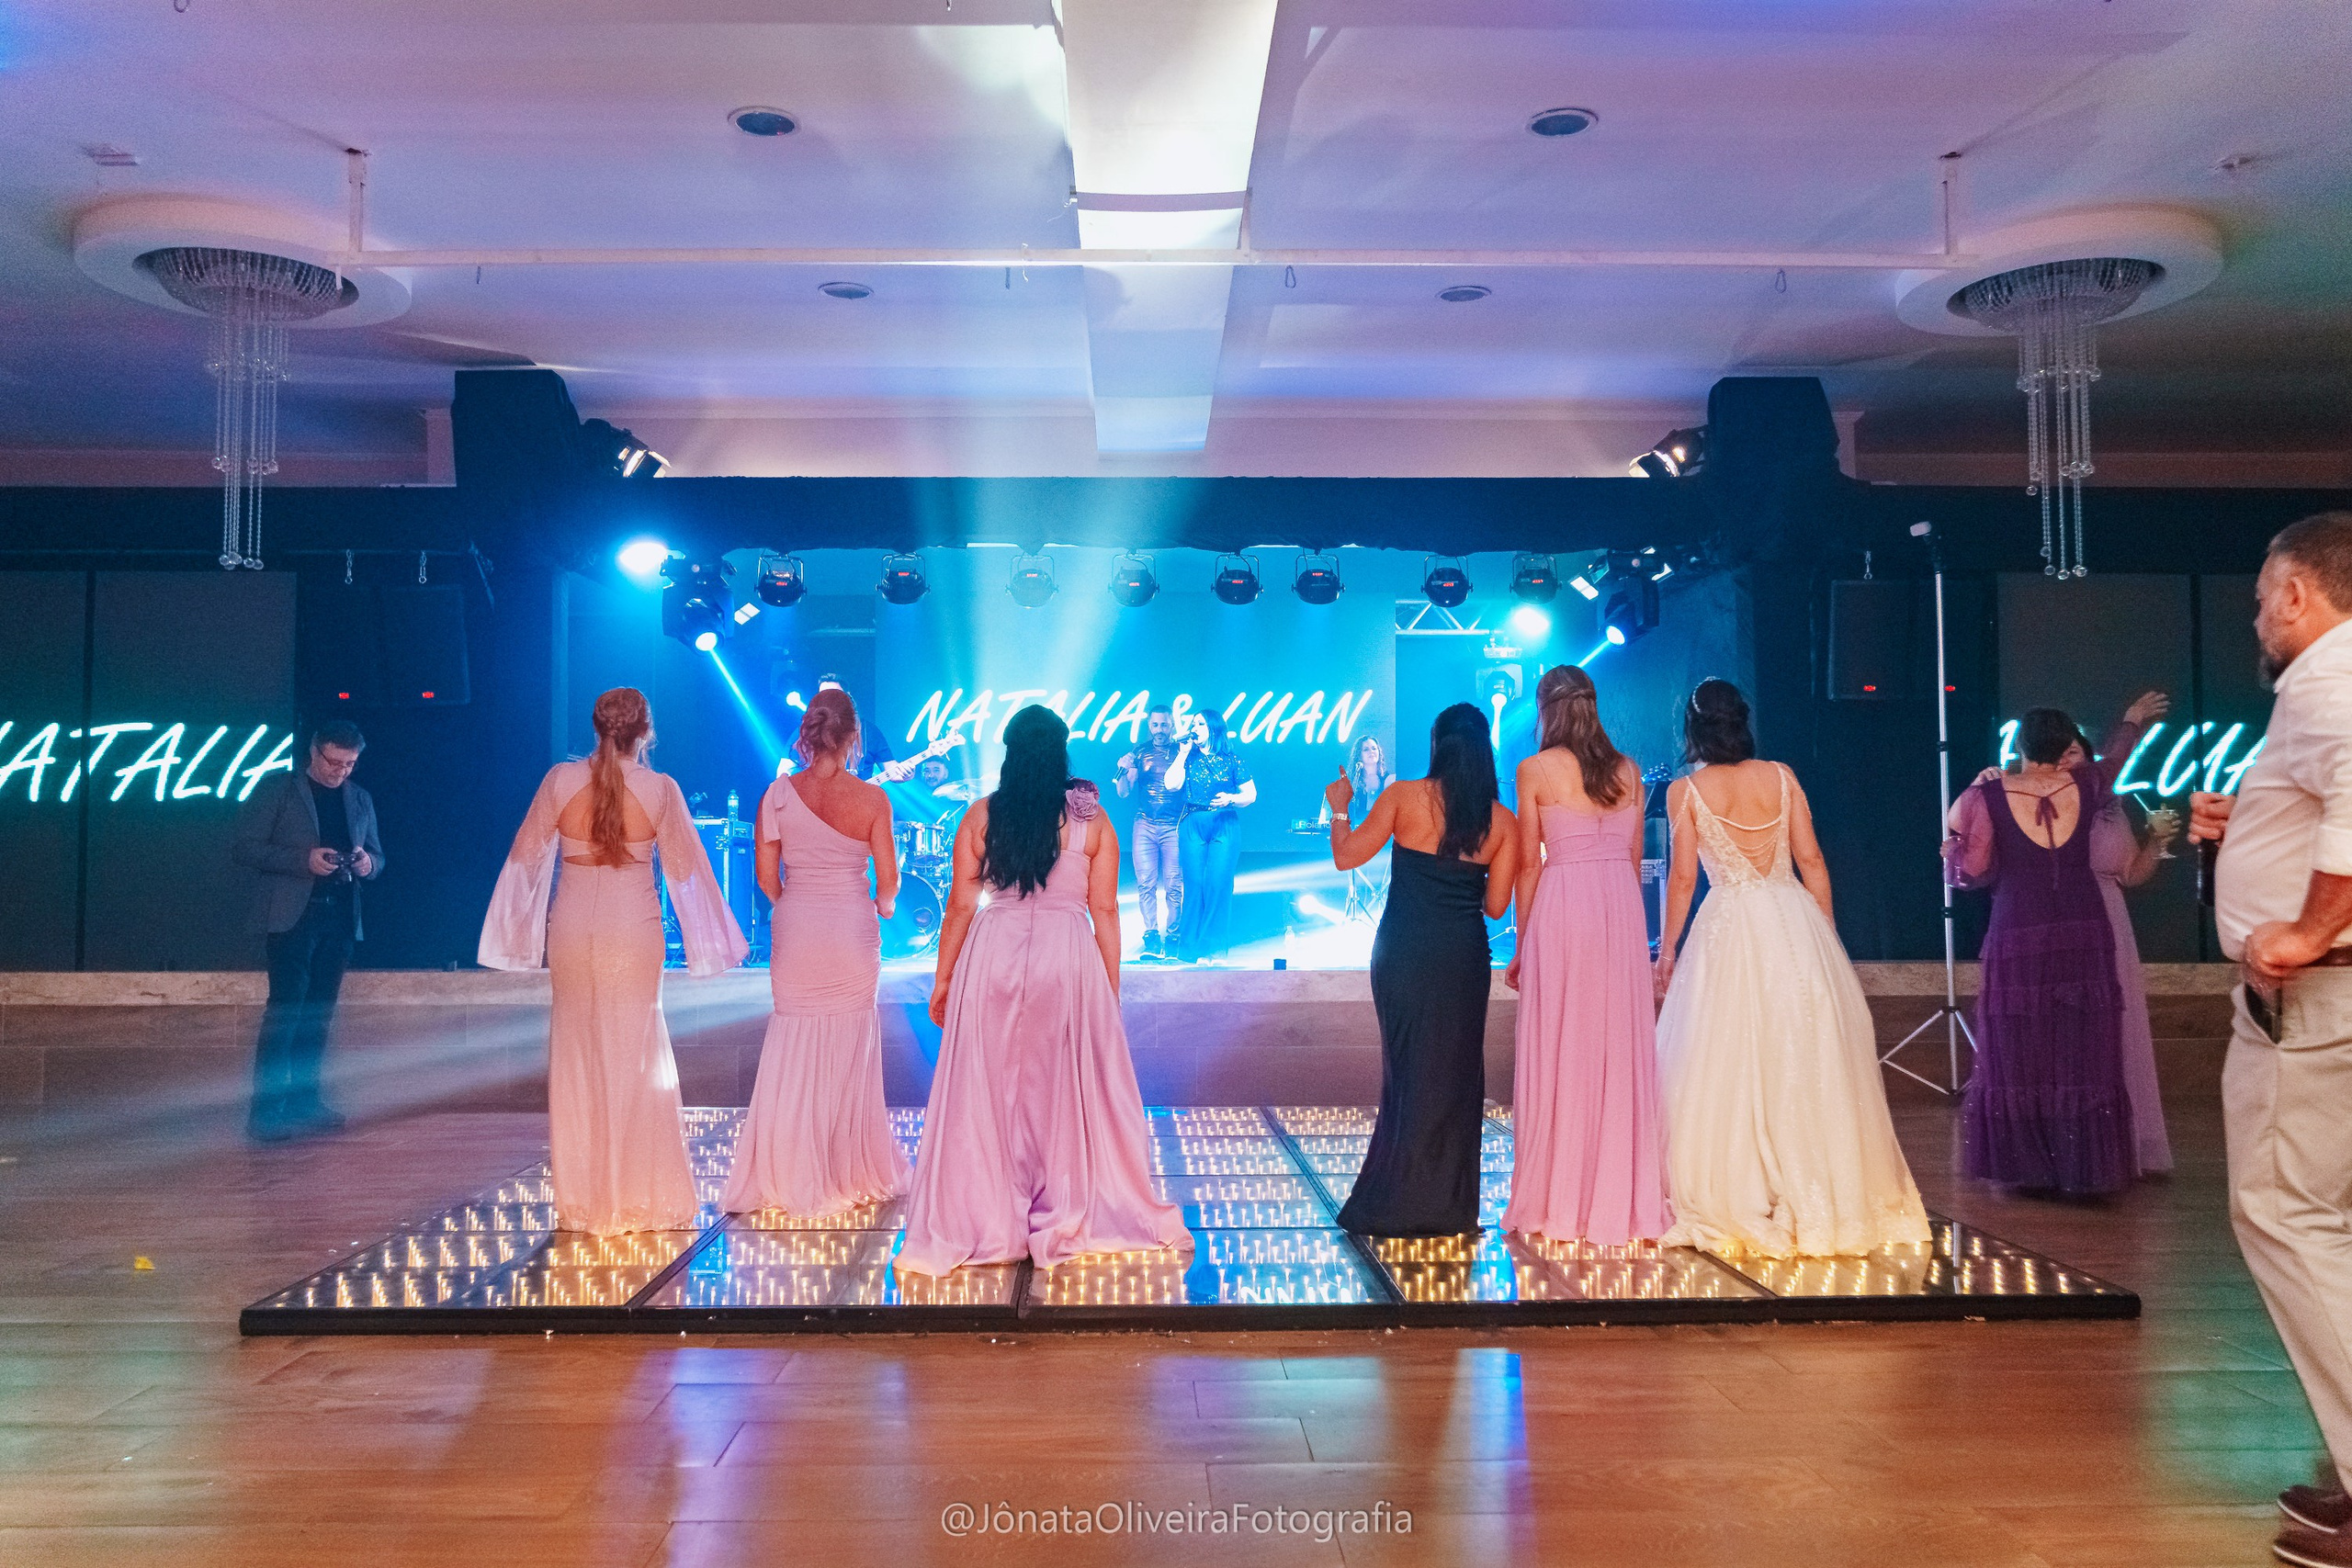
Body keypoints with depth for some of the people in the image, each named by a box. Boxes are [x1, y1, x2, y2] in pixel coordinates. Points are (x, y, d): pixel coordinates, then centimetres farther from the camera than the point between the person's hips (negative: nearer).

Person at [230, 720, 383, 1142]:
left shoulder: (359, 799, 16)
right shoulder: (276, 791, 2)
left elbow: (377, 856, 21)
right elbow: (243, 848, -4)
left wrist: (368, 864, -5)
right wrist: (305, 860, -17)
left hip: (340, 917, 5)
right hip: (292, 915, -5)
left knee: (318, 1012, 8)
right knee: (285, 1008, -11)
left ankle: (304, 1100, 16)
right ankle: (265, 1111, -10)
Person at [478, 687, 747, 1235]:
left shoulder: (560, 780, -4)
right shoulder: (660, 789, -8)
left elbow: (525, 856, 4)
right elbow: (686, 868, -1)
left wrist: (519, 931, 19)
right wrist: (717, 938, 10)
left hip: (571, 932, 2)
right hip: (634, 933, -2)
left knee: (576, 1059, 12)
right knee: (635, 1057, 7)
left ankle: (581, 1200, 20)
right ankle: (638, 1197, 12)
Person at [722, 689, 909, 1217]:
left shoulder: (778, 793, -5)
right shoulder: (871, 798, -8)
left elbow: (766, 876, -1)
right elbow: (888, 880, -6)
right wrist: (880, 909, 16)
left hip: (795, 927, 1)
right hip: (854, 929, -1)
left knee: (792, 1050, 10)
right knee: (850, 1050, 12)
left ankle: (789, 1176, 13)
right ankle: (850, 1172, 21)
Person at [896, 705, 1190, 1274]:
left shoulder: (981, 816, 2)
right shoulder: (1092, 820, 1)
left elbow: (961, 906, 2)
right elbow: (1105, 912, 1)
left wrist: (943, 978, 11)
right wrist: (1111, 989, 7)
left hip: (993, 958, 1)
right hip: (1069, 957, 0)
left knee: (988, 1090, 8)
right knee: (1070, 1090, 9)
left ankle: (986, 1223, 15)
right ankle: (1070, 1218, 17)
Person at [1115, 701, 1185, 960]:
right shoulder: (1140, 752, 10)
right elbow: (1124, 792, 9)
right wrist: (1123, 771, -8)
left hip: (1173, 825, -2)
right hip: (1145, 824, 2)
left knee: (1173, 885, -5)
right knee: (1146, 882, -6)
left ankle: (1171, 939, 0)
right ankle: (1152, 938, -5)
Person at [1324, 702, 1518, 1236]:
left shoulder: (1403, 797, -4)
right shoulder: (1503, 821, 3)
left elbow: (1346, 856, -2)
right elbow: (1496, 905, 3)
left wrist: (1340, 810, 15)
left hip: (1404, 953, -1)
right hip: (1466, 957, 1)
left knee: (1408, 1070, 8)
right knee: (1456, 1073, 12)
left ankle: (1395, 1205, 13)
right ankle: (1448, 1206, 18)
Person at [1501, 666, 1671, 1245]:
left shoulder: (1536, 769, -3)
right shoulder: (1628, 770, 10)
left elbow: (1530, 864, -2)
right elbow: (1635, 859, 12)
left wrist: (1522, 946, 4)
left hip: (1562, 904, -4)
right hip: (1622, 905, 4)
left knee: (1559, 1052, 2)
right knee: (1621, 1050, 8)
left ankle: (1559, 1202, 8)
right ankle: (1624, 1199, 13)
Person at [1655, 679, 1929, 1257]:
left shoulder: (1685, 791, -4)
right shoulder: (1780, 777, 4)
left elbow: (1682, 877, -4)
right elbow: (1811, 861, 4)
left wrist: (1667, 950, 4)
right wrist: (1825, 937, 12)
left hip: (1729, 928, -3)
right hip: (1795, 925, 3)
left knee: (1730, 1063, 5)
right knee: (1807, 1062, 10)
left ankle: (1736, 1204, 9)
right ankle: (1822, 1199, 18)